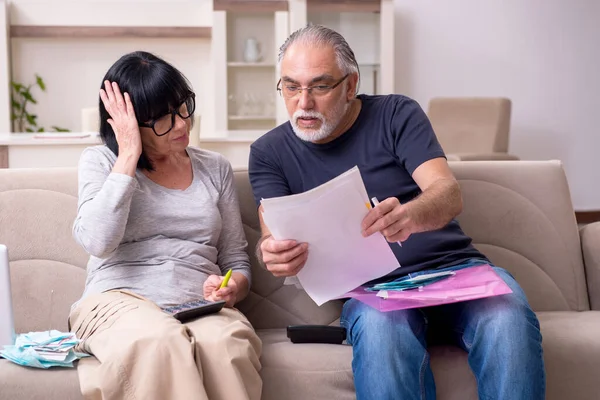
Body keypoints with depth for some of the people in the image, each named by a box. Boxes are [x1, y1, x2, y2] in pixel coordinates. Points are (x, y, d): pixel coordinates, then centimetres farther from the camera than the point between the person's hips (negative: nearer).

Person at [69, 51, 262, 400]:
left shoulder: (215, 168, 18)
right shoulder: (100, 161, 10)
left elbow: (236, 260, 19)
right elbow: (98, 241, -9)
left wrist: (233, 288, -6)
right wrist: (129, 156, -5)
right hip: (120, 300, -2)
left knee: (225, 344, -36)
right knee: (160, 341, -39)